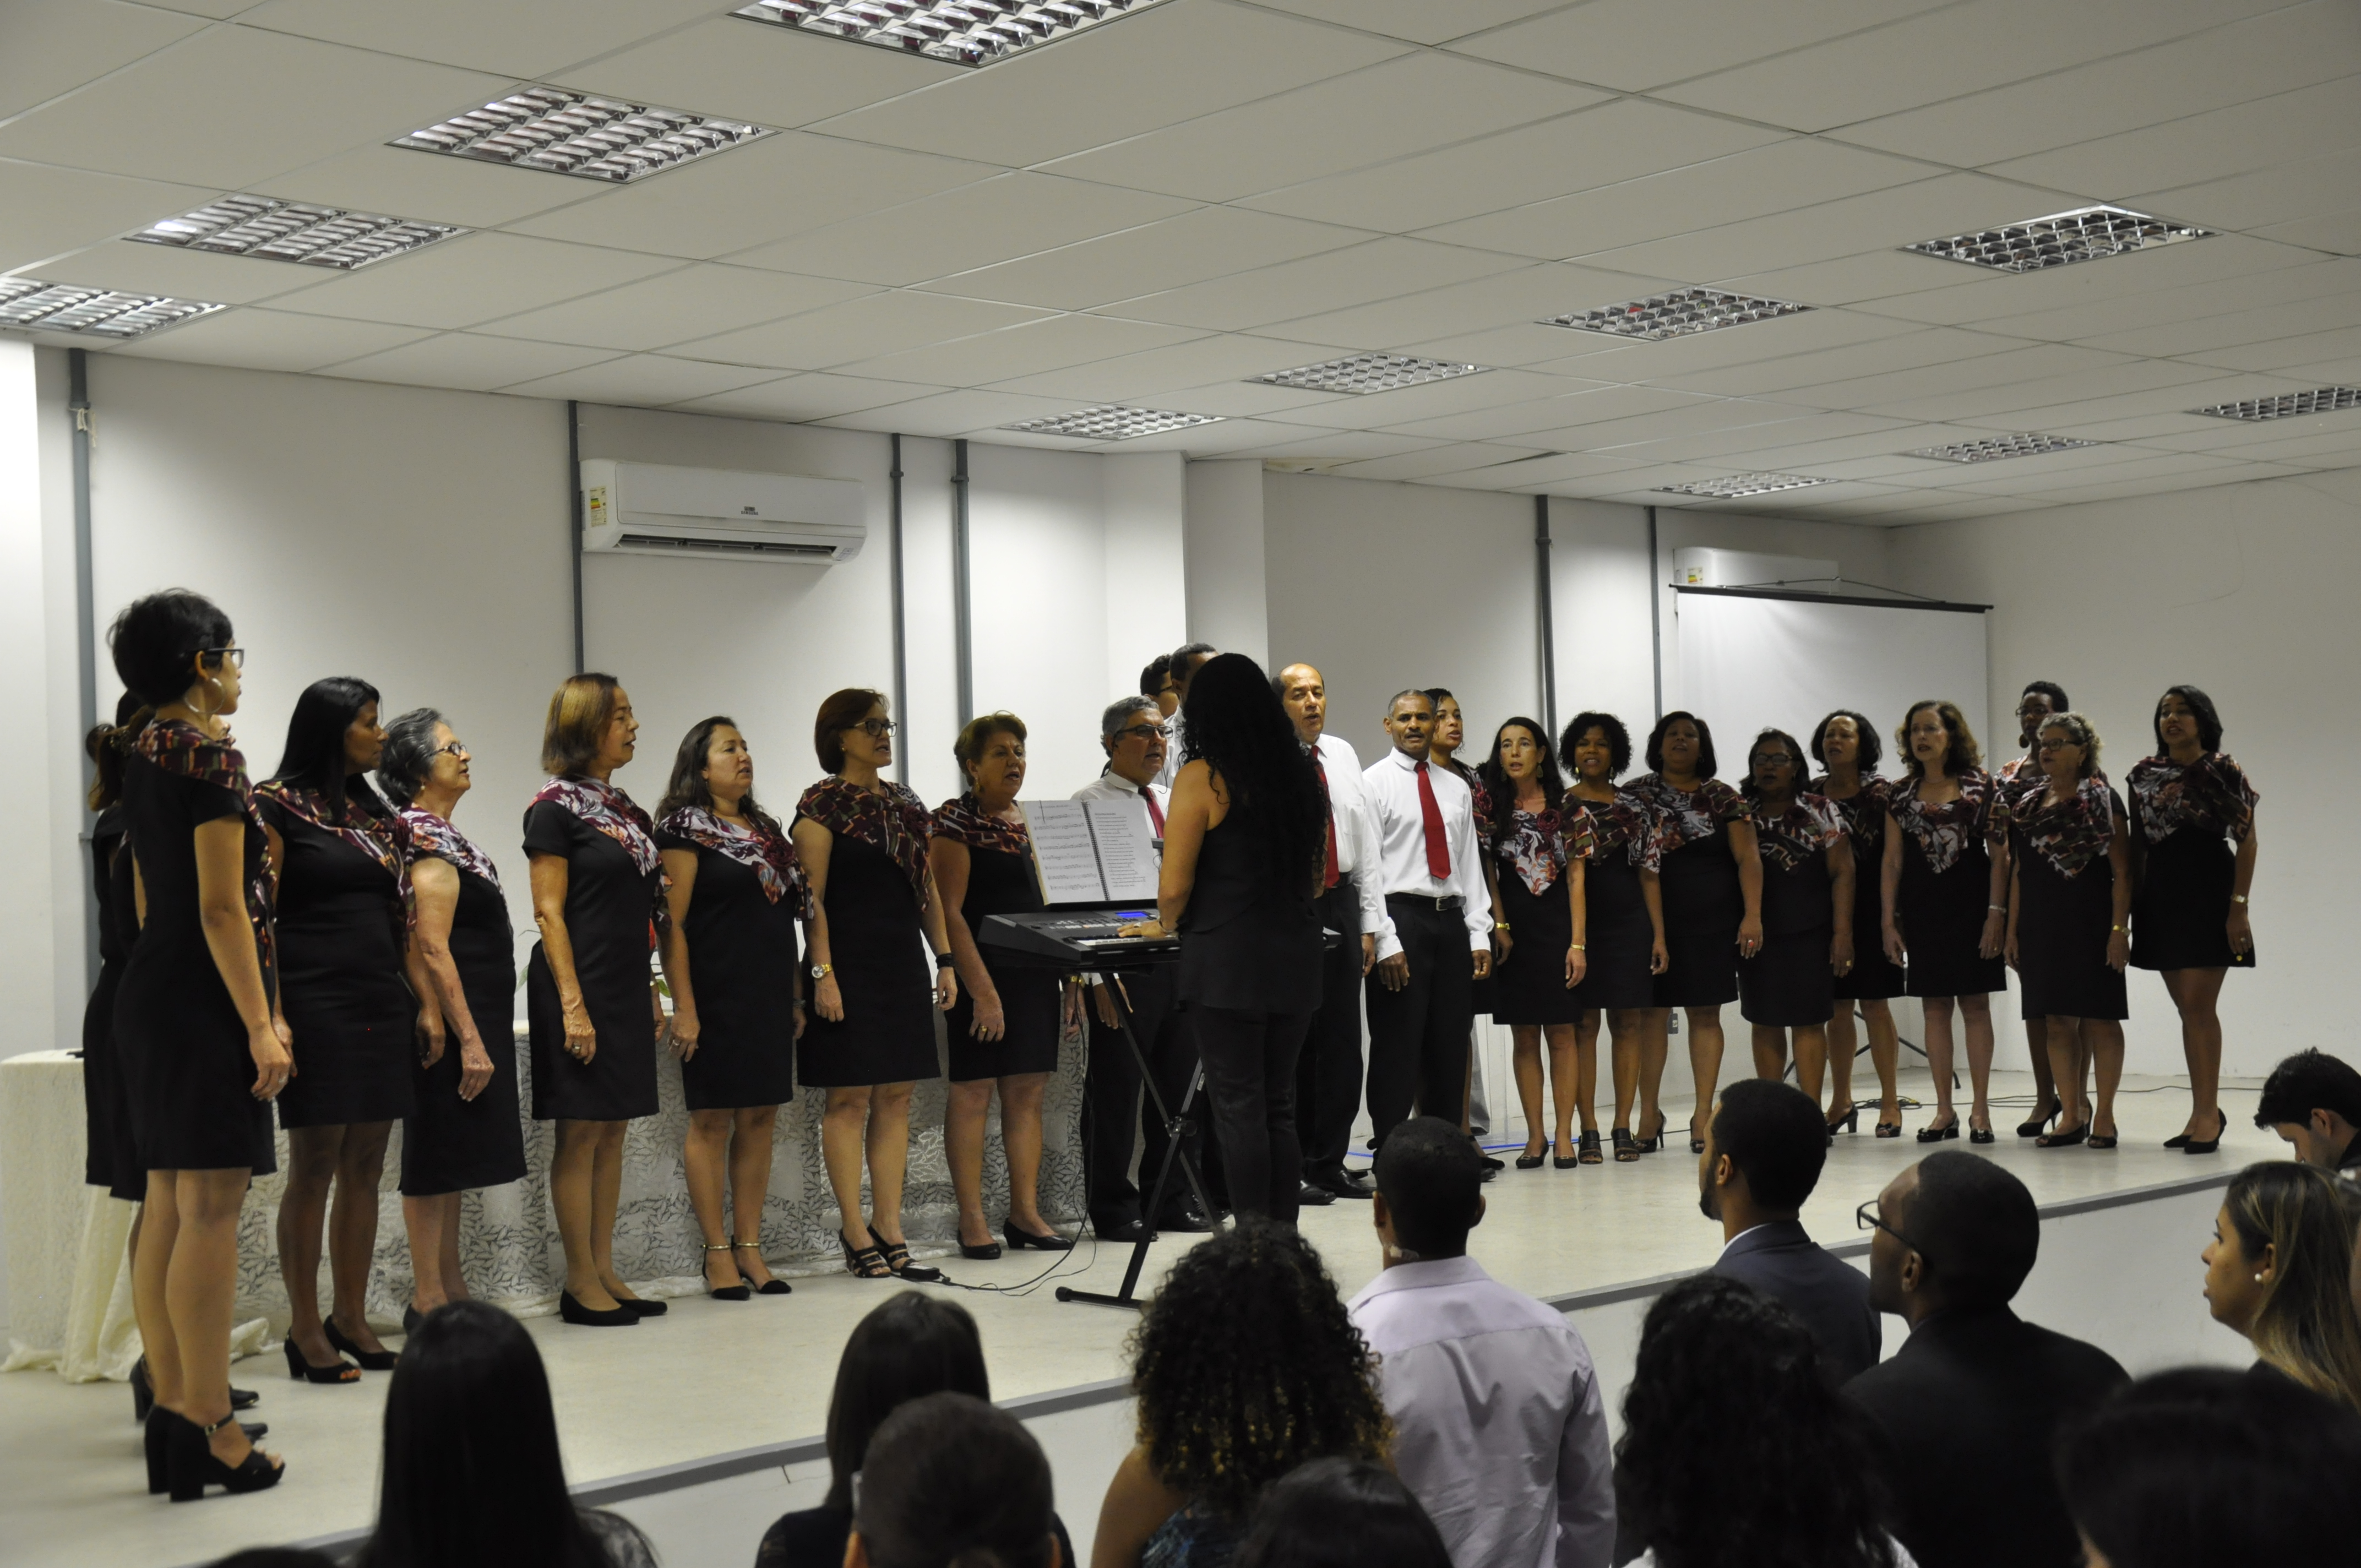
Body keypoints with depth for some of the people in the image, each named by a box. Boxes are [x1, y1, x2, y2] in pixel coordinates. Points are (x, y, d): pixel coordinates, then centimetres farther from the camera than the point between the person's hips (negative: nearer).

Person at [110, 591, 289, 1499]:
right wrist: (262, 1025, -18)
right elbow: (222, 908, -18)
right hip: (203, 1000, -10)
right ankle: (209, 1432, -6)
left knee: (169, 1210, 11)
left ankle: (172, 1413, 15)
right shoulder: (211, 756, -13)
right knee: (211, 1211, -8)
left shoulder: (144, 755, 15)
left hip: (151, 990, 10)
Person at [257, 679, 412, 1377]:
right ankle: (304, 1327, 5)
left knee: (365, 1167, 8)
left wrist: (424, 1000, 13)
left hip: (381, 1005, 7)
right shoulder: (277, 805, -4)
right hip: (315, 1002, -7)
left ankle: (352, 1318, 16)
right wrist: (271, 1017, -16)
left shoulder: (376, 815, 16)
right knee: (314, 1165, -3)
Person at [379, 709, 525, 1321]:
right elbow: (433, 948, -21)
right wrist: (469, 1039, -23)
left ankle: (450, 1288, 20)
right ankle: (427, 1298, -1)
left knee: (451, 1160, 13)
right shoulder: (427, 841, -15)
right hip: (454, 1018, -10)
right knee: (437, 1158, -5)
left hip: (475, 1015, 10)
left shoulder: (443, 834, 15)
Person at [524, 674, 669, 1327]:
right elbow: (549, 912, -13)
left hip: (627, 989, 8)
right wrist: (573, 1004, -19)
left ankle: (605, 1271, 15)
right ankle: (580, 1283, 2)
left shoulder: (628, 811, 14)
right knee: (581, 1132, -3)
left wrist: (652, 994, 16)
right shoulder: (555, 808, -9)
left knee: (613, 1130, 9)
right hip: (580, 984, -8)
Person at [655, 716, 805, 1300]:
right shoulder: (686, 828, -5)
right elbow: (672, 923, -11)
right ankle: (718, 1254, 4)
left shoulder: (766, 830, 16)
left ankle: (750, 1248, 14)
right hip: (717, 994, -7)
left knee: (760, 1118, 7)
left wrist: (796, 995, 15)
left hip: (769, 996, 7)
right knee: (712, 1119, -1)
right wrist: (684, 1007, -17)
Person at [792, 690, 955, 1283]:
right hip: (850, 966, -7)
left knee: (896, 1097, 6)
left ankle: (889, 1230, 10)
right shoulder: (822, 806, -6)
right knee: (850, 1097, -3)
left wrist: (944, 960, 12)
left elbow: (928, 889, 17)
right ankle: (855, 1230, 4)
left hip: (903, 965, 7)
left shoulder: (905, 804, 14)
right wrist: (823, 973, -18)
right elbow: (812, 898, -11)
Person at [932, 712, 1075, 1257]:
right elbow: (950, 913, -13)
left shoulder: (1026, 820, 15)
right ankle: (972, 1220, 3)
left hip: (1032, 974, 7)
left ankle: (1025, 1212, 14)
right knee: (972, 1093, -2)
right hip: (982, 972, -7)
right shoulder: (955, 821, -7)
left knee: (1028, 1092, 7)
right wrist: (983, 992, -19)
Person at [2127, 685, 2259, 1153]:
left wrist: (2239, 906, -13)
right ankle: (2206, 1113, 16)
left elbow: (2247, 841, -7)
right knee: (2190, 1009, 10)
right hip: (2161, 896, 5)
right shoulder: (2144, 774, 9)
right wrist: (2132, 903, 8)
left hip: (2208, 891, -5)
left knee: (2198, 1005, -10)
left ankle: (2207, 1112, -3)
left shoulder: (2222, 771, -5)